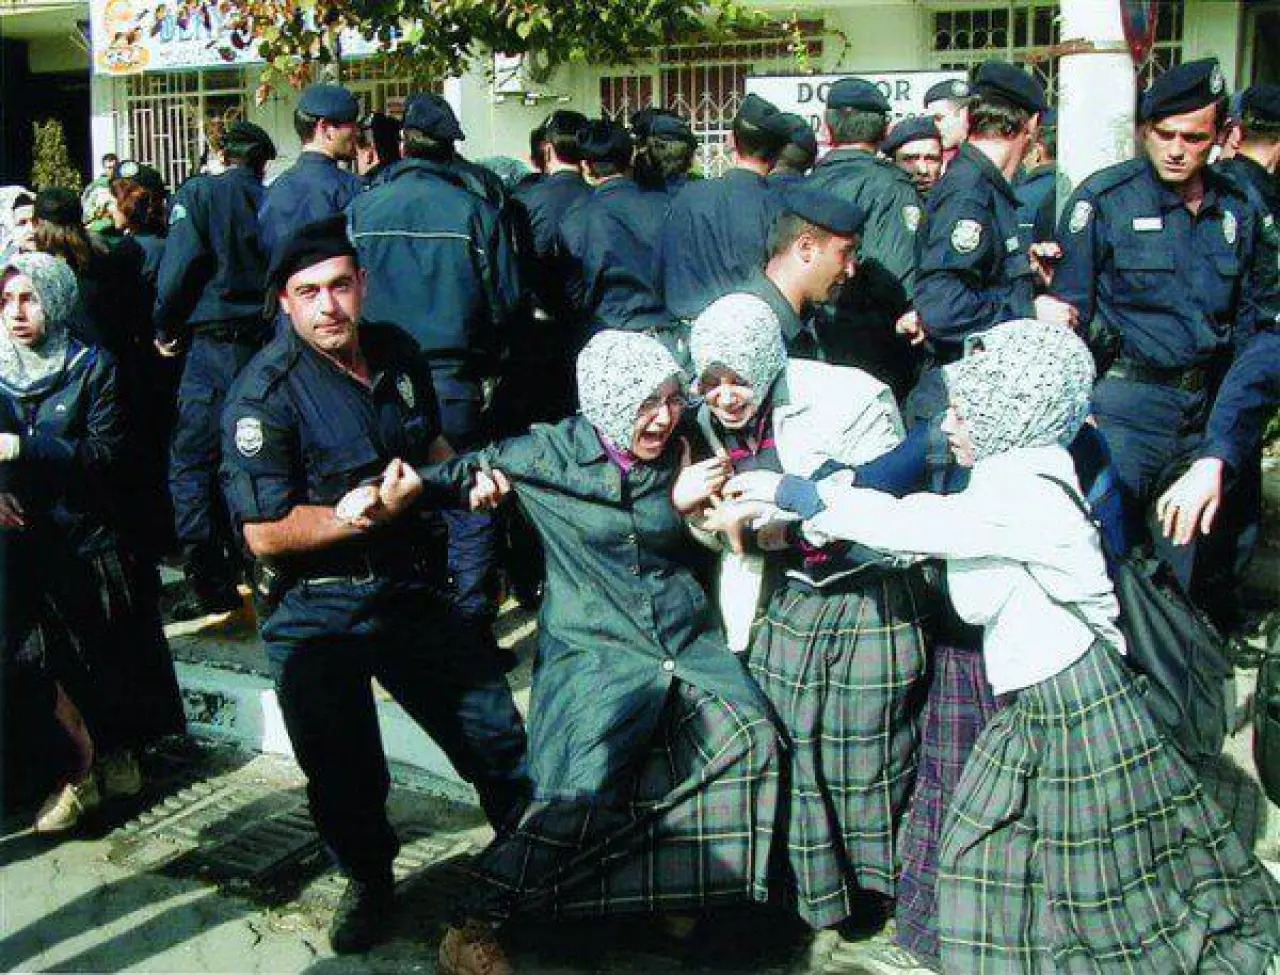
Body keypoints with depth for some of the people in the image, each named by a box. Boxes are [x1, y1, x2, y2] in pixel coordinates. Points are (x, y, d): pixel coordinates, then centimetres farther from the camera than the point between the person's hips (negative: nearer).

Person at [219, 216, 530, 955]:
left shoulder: (397, 353, 1)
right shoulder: (265, 395, -18)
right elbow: (266, 533, -20)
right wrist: (367, 513, -26)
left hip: (408, 587, 5)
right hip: (316, 614, -5)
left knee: (493, 727, 13)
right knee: (346, 776, 9)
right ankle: (369, 885, 38)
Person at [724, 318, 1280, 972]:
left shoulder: (1024, 495, -24)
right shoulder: (1010, 479, 5)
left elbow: (902, 524, -22)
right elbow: (914, 522, 8)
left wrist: (790, 491, -13)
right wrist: (798, 504, 4)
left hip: (1071, 710, -9)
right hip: (1037, 704, 9)